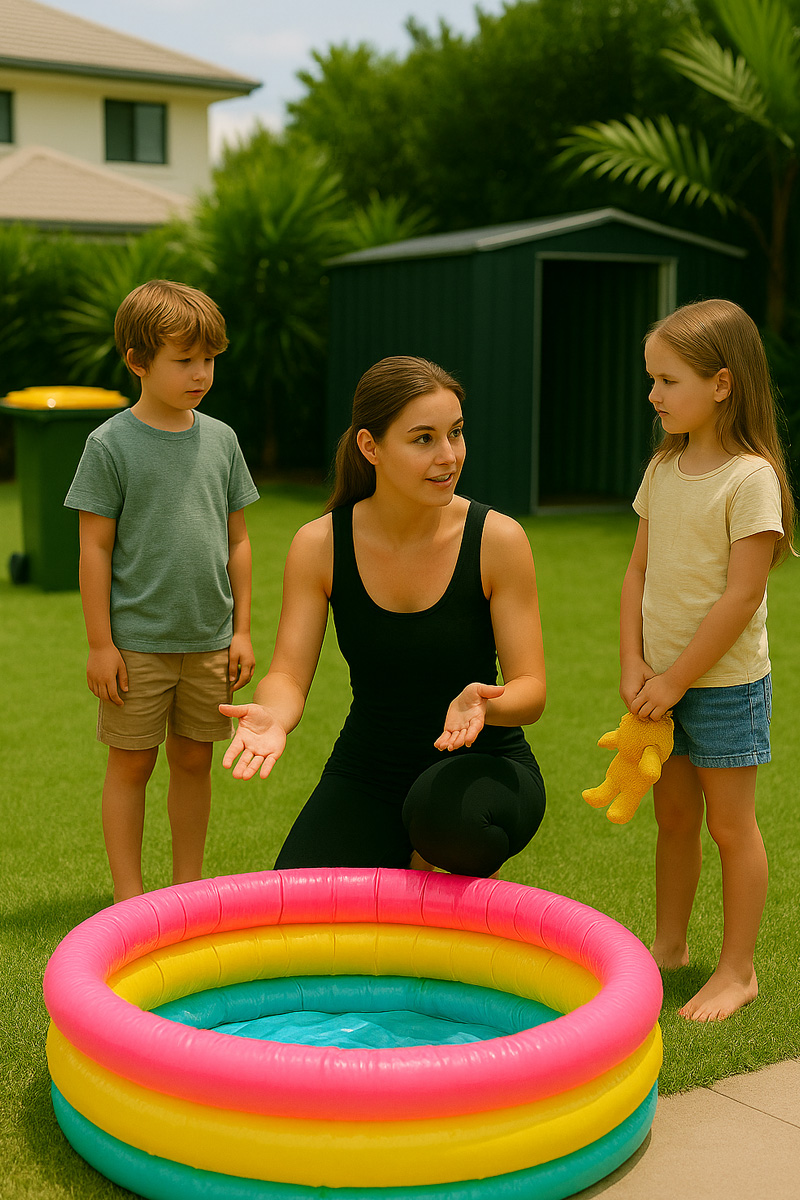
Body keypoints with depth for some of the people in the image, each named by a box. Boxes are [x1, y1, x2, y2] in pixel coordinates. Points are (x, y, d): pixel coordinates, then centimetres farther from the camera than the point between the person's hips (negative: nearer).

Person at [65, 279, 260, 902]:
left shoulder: (221, 440, 4)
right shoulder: (111, 444, -7)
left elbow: (237, 541, 9)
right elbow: (95, 549, -7)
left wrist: (242, 630, 7)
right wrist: (100, 644, -9)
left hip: (209, 641, 4)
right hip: (137, 642, -4)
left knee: (194, 760, 13)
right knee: (132, 764, 6)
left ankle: (188, 885, 27)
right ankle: (130, 897, 18)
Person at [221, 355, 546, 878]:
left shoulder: (498, 539, -13)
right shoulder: (320, 545, -8)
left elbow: (532, 691, -12)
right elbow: (288, 675, -10)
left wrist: (485, 704, -36)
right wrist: (273, 716, -35)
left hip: (484, 763, -2)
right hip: (365, 773, 2)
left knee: (451, 817, -37)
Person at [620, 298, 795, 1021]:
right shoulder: (664, 469, 5)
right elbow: (639, 572, 7)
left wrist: (677, 678, -17)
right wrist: (634, 664, -3)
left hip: (725, 682, -6)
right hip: (664, 680, 6)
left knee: (730, 824, 4)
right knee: (673, 816, 16)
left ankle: (738, 970, 17)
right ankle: (669, 945, 31)